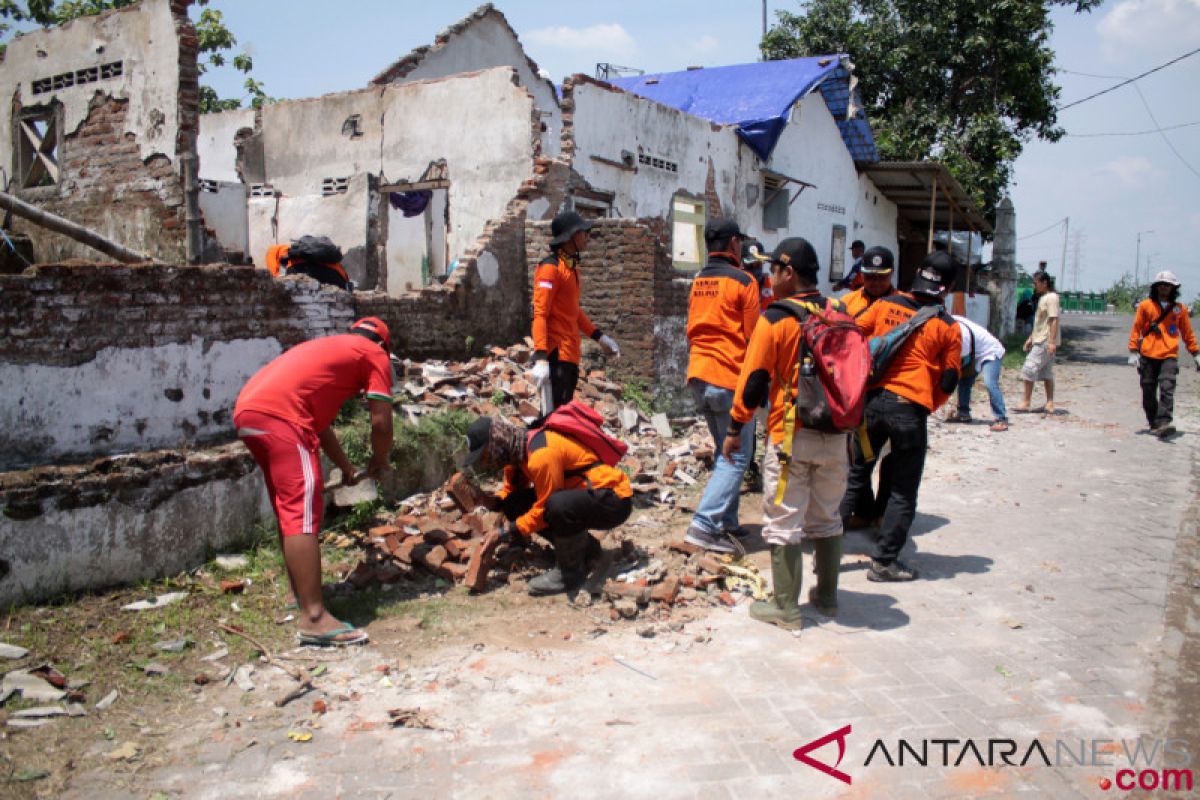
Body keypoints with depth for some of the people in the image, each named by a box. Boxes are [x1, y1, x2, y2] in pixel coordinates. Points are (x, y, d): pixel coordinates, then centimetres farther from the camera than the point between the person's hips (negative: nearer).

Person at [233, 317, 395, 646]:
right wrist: (380, 461, 21)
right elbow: (381, 422, 3)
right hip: (279, 415, -9)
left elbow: (317, 419, 39)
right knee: (303, 513, -11)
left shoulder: (329, 347, 34)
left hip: (246, 410, 9)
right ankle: (314, 618, -14)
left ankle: (300, 593, 33)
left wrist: (345, 466, 43)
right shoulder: (375, 354, 11)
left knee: (289, 509, 20)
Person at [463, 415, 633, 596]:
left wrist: (515, 530, -16)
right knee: (515, 504, -1)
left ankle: (571, 571, -13)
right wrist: (496, 502, -4)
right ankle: (583, 546, 9)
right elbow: (512, 490, 15)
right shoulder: (517, 449, 2)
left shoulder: (541, 455, -26)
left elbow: (546, 508, -21)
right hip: (585, 495, 9)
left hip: (614, 500, -9)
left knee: (558, 506, -38)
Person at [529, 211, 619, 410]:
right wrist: (540, 359, -27)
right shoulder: (551, 268, -12)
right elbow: (539, 314, -19)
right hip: (555, 356, -10)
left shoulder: (572, 267, 17)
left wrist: (599, 336, 25)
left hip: (570, 356, 10)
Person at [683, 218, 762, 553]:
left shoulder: (698, 282, 12)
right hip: (730, 377, -8)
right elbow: (753, 336, -5)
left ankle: (727, 521, 19)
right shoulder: (743, 281, -8)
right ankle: (705, 525, -11)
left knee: (725, 451, 18)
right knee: (737, 456, -3)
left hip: (698, 375, 8)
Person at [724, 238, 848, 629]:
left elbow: (754, 378, -10)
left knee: (784, 523, 4)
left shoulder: (774, 319, -11)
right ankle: (826, 595, 29)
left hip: (790, 435, -6)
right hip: (835, 435, 6)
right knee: (826, 518, 18)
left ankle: (786, 608, 9)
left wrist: (736, 428, -1)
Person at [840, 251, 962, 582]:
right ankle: (884, 560, 12)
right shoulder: (948, 327, -1)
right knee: (903, 490, 10)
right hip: (911, 409, -3)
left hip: (872, 400, 3)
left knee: (856, 474, 17)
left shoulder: (885, 305, 3)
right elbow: (949, 381, 0)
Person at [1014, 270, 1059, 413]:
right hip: (1040, 341, 10)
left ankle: (1026, 402, -7)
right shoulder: (1042, 298, 17)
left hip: (1045, 342, -10)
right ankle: (1050, 404, 13)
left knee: (1029, 369, -11)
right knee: (1046, 372, 10)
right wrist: (1031, 338, 22)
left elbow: (1054, 320, -19)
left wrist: (1052, 342, -24)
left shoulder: (1051, 297, -12)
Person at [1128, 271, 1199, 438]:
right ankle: (1153, 424, 20)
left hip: (1169, 356, 0)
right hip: (1147, 356, 0)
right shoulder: (1145, 305, 5)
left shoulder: (1180, 308, 10)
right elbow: (1136, 329, 5)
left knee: (1167, 389, -16)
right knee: (1149, 392, 6)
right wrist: (1133, 351, -2)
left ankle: (1163, 424, -24)